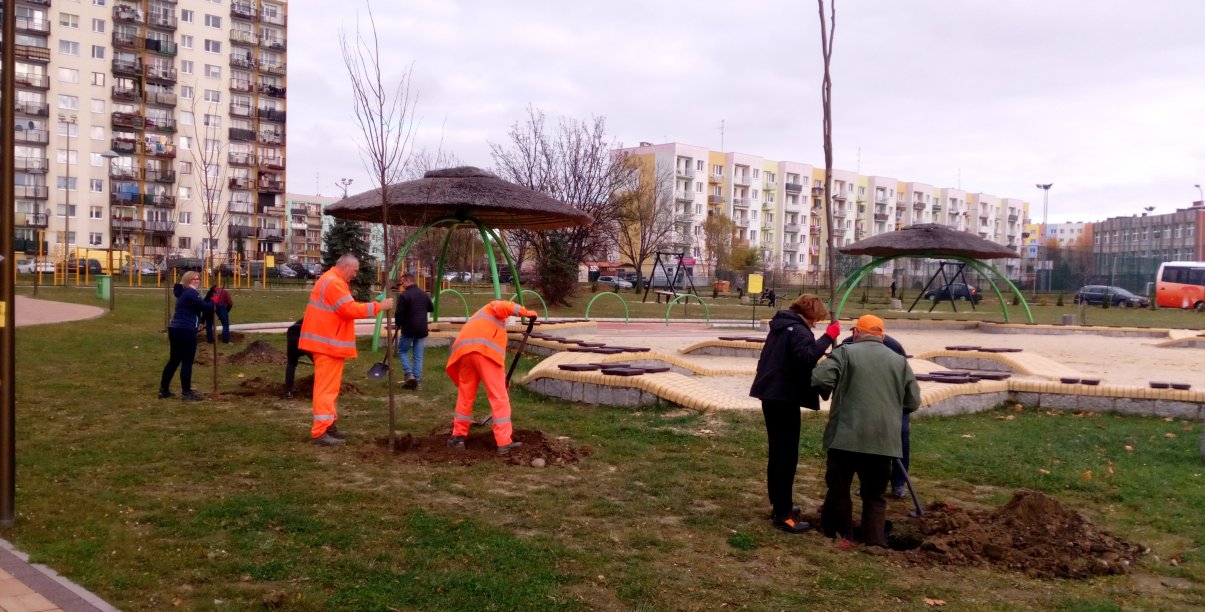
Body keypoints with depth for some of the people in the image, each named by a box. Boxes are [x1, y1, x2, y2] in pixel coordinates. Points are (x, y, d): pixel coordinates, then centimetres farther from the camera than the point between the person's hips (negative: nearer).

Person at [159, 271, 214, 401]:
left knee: (174, 360, 16)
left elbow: (200, 305, 18)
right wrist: (214, 301, 0)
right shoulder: (191, 293, -11)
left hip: (175, 329, 10)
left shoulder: (184, 292, 21)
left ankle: (163, 389, 21)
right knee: (187, 362, -5)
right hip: (185, 331, -10)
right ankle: (186, 392, -2)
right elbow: (205, 307, -17)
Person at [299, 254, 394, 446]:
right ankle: (320, 432, -10)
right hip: (328, 343, -11)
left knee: (329, 386, 16)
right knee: (326, 387, -10)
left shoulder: (331, 281, 20)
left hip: (327, 342, 11)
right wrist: (379, 306, -20)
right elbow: (351, 309, -23)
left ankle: (327, 424, 23)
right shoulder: (334, 283, -16)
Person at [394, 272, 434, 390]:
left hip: (409, 329, -5)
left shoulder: (403, 295, -12)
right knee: (418, 356, 9)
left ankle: (409, 375, -4)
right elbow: (431, 308, 20)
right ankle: (417, 380, 7)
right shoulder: (424, 294, 7)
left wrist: (399, 324, 4)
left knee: (402, 351, 12)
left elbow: (399, 313, -14)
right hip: (422, 329, 5)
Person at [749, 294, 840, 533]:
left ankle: (779, 505, 28)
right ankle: (783, 515, -3)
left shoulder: (780, 325, 15)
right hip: (785, 398, -10)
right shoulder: (799, 331, -14)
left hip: (771, 395, 10)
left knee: (778, 453, 18)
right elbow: (807, 356, -32)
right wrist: (828, 337, -25)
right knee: (787, 456, -5)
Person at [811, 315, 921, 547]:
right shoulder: (900, 361, 11)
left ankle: (837, 537, 17)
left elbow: (820, 379, -13)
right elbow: (913, 401, 11)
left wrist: (838, 391, 9)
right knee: (874, 495, 12)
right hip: (883, 441, 3)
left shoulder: (845, 352, -1)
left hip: (846, 437, -3)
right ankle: (874, 543, 9)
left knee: (838, 489, 10)